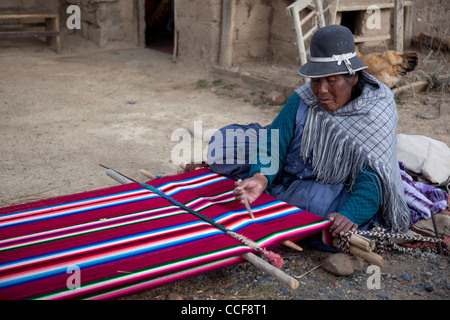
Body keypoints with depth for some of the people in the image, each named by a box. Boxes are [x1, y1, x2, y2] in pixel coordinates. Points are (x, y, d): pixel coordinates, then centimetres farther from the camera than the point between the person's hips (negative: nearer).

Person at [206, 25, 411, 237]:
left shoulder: (377, 115, -18)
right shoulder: (303, 101, -10)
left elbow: (372, 180, -26)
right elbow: (274, 145, -17)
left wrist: (349, 216, -46)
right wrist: (260, 177, -40)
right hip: (289, 178, 3)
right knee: (222, 143, -7)